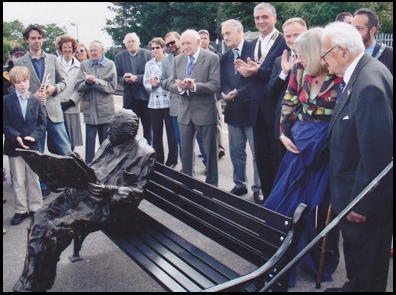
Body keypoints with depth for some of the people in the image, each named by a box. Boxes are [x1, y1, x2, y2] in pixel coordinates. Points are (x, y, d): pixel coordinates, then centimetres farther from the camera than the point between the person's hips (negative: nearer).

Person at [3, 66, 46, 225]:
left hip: (32, 146, 1)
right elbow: (5, 124, -3)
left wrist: (33, 136, -12)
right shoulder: (6, 100, -1)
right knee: (18, 181, 6)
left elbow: (42, 123, 4)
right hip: (14, 147, -1)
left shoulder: (36, 101, 4)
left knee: (33, 179, 10)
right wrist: (16, 137, -18)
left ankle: (35, 208, 22)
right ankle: (21, 210, 17)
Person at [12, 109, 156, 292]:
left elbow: (137, 192, -9)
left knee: (56, 229, -24)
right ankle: (28, 282, -4)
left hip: (107, 206, -7)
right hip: (83, 192, 8)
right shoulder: (108, 143, 16)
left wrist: (109, 191, -23)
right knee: (40, 219, -13)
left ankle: (39, 285, -4)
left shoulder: (145, 154, -6)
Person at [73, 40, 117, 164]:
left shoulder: (110, 65, 3)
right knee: (89, 142, 5)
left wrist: (95, 81, -16)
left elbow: (112, 87, -7)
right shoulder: (84, 65, 8)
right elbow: (78, 87, 3)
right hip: (90, 111, 1)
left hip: (105, 111, -1)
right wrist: (86, 82, -17)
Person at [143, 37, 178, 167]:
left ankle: (172, 160, 14)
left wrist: (161, 82, -15)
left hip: (169, 101, -3)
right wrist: (153, 85, -10)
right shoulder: (149, 64, 12)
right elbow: (145, 83, 11)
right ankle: (158, 160, 19)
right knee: (156, 133, 8)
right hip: (154, 102, 4)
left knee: (171, 132, 1)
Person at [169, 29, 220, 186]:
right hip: (185, 112, 5)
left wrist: (193, 86, -29)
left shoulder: (212, 58, -8)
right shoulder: (178, 59, 9)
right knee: (185, 150, 15)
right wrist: (180, 87, -17)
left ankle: (212, 184, 19)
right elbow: (171, 85, 6)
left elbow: (215, 85, -16)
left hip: (205, 112, -5)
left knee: (210, 151, 5)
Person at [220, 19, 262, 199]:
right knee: (236, 152, 14)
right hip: (233, 111, 7)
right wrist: (225, 93, -10)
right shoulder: (225, 57, 14)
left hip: (251, 110, -6)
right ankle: (239, 184, 27)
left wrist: (239, 93, -18)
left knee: (258, 153, 1)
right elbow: (222, 83, 12)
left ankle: (259, 188, 14)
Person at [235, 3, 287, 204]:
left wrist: (258, 71, -27)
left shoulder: (284, 41, -8)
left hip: (275, 108, -7)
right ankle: (266, 192, 27)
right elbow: (251, 74, 12)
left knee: (277, 155, 4)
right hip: (258, 109, 7)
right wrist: (245, 70, -11)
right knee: (261, 155, 14)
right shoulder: (253, 44, 15)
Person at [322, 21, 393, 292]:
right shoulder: (359, 74, 5)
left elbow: (378, 150, -31)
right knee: (354, 248, 29)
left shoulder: (369, 84, -28)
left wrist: (361, 202, -23)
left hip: (369, 198, -10)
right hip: (356, 191, 10)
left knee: (367, 263, 10)